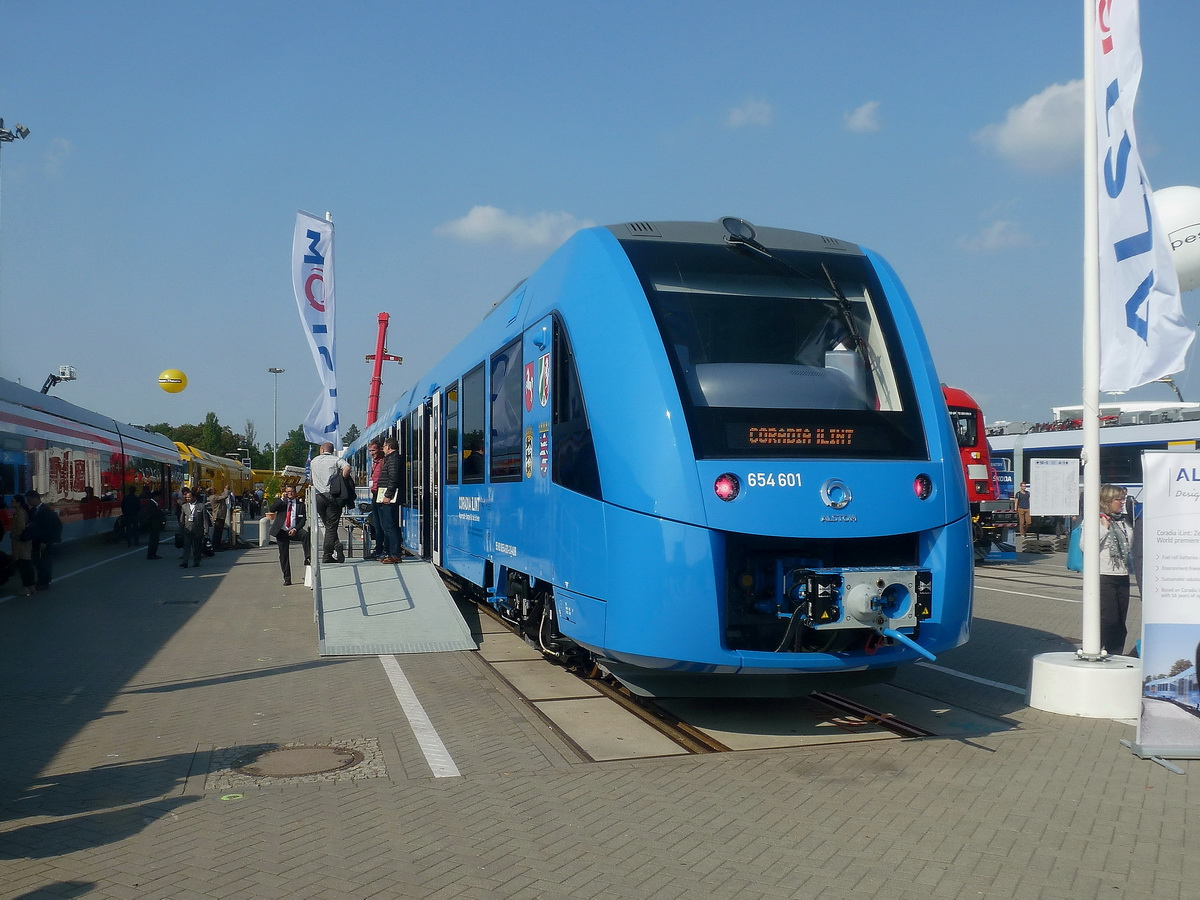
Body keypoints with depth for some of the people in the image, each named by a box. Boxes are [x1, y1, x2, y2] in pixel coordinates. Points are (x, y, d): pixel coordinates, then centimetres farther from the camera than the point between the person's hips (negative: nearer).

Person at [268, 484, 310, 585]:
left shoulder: (300, 504, 5)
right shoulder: (282, 502, 7)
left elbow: (303, 520, 2)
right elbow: (272, 509, -10)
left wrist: (295, 529, -12)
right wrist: (282, 499, -16)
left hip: (294, 530, -1)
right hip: (281, 531, 1)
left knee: (306, 534, -32)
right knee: (283, 555, 1)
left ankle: (307, 558, -29)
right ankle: (287, 579, 8)